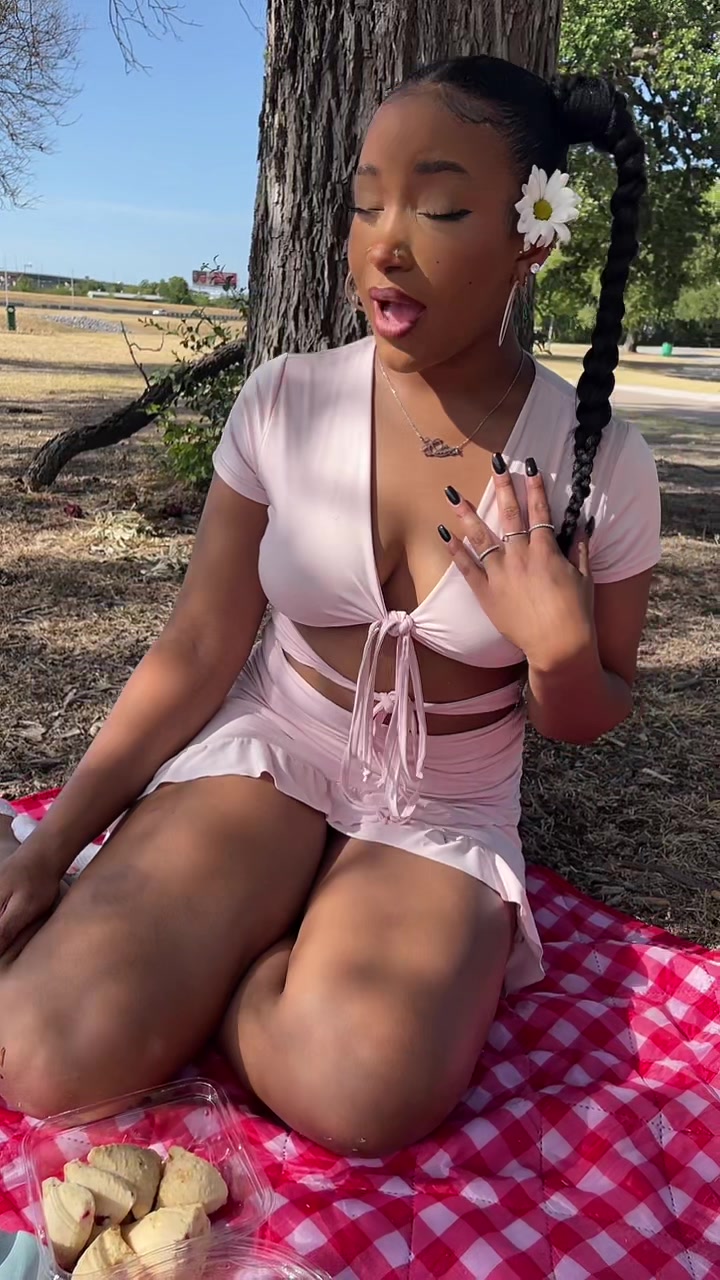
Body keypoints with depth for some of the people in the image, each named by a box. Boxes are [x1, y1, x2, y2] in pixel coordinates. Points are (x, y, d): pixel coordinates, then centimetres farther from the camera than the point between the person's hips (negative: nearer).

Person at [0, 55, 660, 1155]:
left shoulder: (601, 466, -11)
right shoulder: (283, 404, -9)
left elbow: (588, 721, 2)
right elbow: (199, 651, -4)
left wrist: (559, 651, -22)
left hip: (446, 814, 0)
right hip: (265, 754, 1)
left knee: (361, 1091, -30)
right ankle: (278, 956, 7)